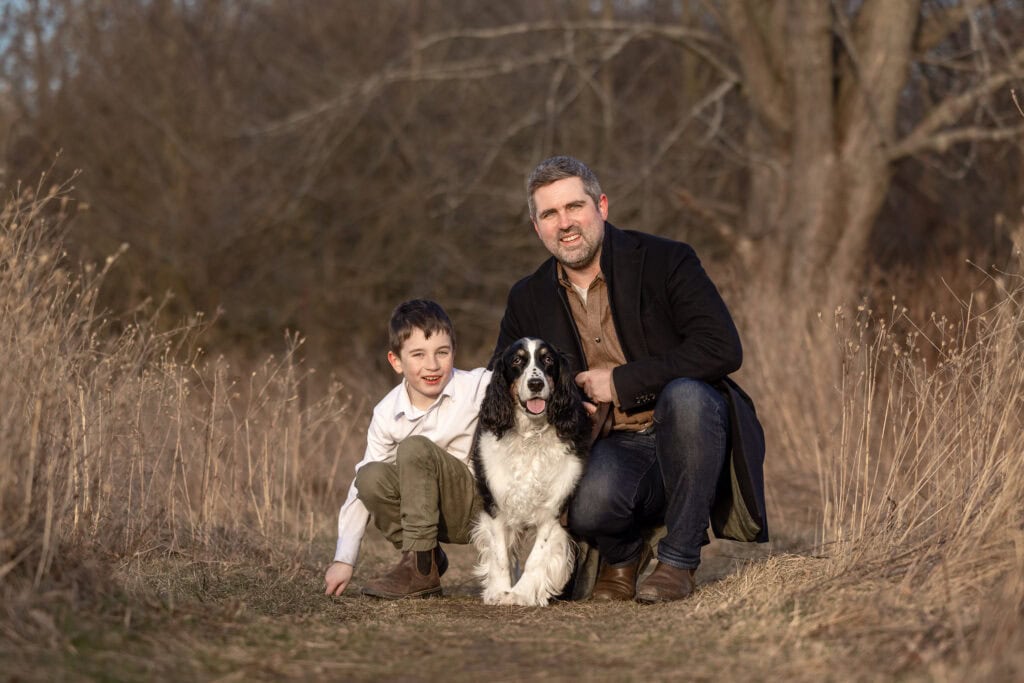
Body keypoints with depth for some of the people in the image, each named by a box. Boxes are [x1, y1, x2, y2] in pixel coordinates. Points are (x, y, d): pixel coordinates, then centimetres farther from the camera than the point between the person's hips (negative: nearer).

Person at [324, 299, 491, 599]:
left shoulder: (478, 386, -11)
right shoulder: (387, 413, -3)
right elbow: (361, 488, -2)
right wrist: (344, 559, -5)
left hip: (481, 504, -4)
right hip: (444, 515, 4)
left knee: (415, 448, -26)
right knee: (372, 476, -23)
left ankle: (419, 567, -22)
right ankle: (426, 560, -4)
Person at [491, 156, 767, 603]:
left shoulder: (664, 261, -6)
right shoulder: (528, 300, 7)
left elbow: (722, 349, -17)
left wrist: (621, 382, -17)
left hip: (685, 432, -1)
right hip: (613, 450, 2)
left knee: (684, 394, -37)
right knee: (585, 506, -34)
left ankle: (678, 562, -20)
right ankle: (623, 553, 7)